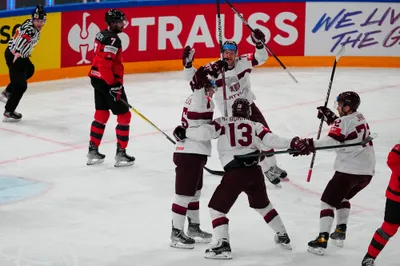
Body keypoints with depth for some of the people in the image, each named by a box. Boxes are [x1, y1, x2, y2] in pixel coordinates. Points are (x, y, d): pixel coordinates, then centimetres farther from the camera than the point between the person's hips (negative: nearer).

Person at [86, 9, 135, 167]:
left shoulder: (102, 35, 11)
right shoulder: (112, 39, -20)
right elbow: (105, 64, -27)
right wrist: (113, 85, -24)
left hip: (97, 80, 10)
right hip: (107, 82, -10)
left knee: (101, 115, 18)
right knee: (124, 116, 0)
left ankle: (93, 151, 20)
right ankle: (120, 154, 2)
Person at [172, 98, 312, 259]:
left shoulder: (222, 123, 5)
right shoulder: (255, 126, 11)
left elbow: (205, 132, -8)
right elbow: (270, 140, 0)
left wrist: (183, 133, 4)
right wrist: (293, 144, 3)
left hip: (235, 173, -4)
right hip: (255, 171, 4)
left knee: (217, 207, 5)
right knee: (263, 204, 29)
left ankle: (223, 245, -11)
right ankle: (283, 237, 37)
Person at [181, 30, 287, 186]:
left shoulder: (243, 62, -12)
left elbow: (261, 58, -12)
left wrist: (259, 44, -31)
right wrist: (188, 64, -39)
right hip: (231, 113, -4)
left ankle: (273, 166, 32)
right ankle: (268, 170, 16)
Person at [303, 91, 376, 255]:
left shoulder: (344, 121, -12)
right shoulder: (360, 118, 14)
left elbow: (332, 141, -25)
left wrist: (310, 144, -32)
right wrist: (330, 117, 21)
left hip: (349, 171, -9)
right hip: (367, 171, 9)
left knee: (328, 200, -2)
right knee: (342, 197, 30)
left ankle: (322, 240, -12)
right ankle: (340, 232, 26)